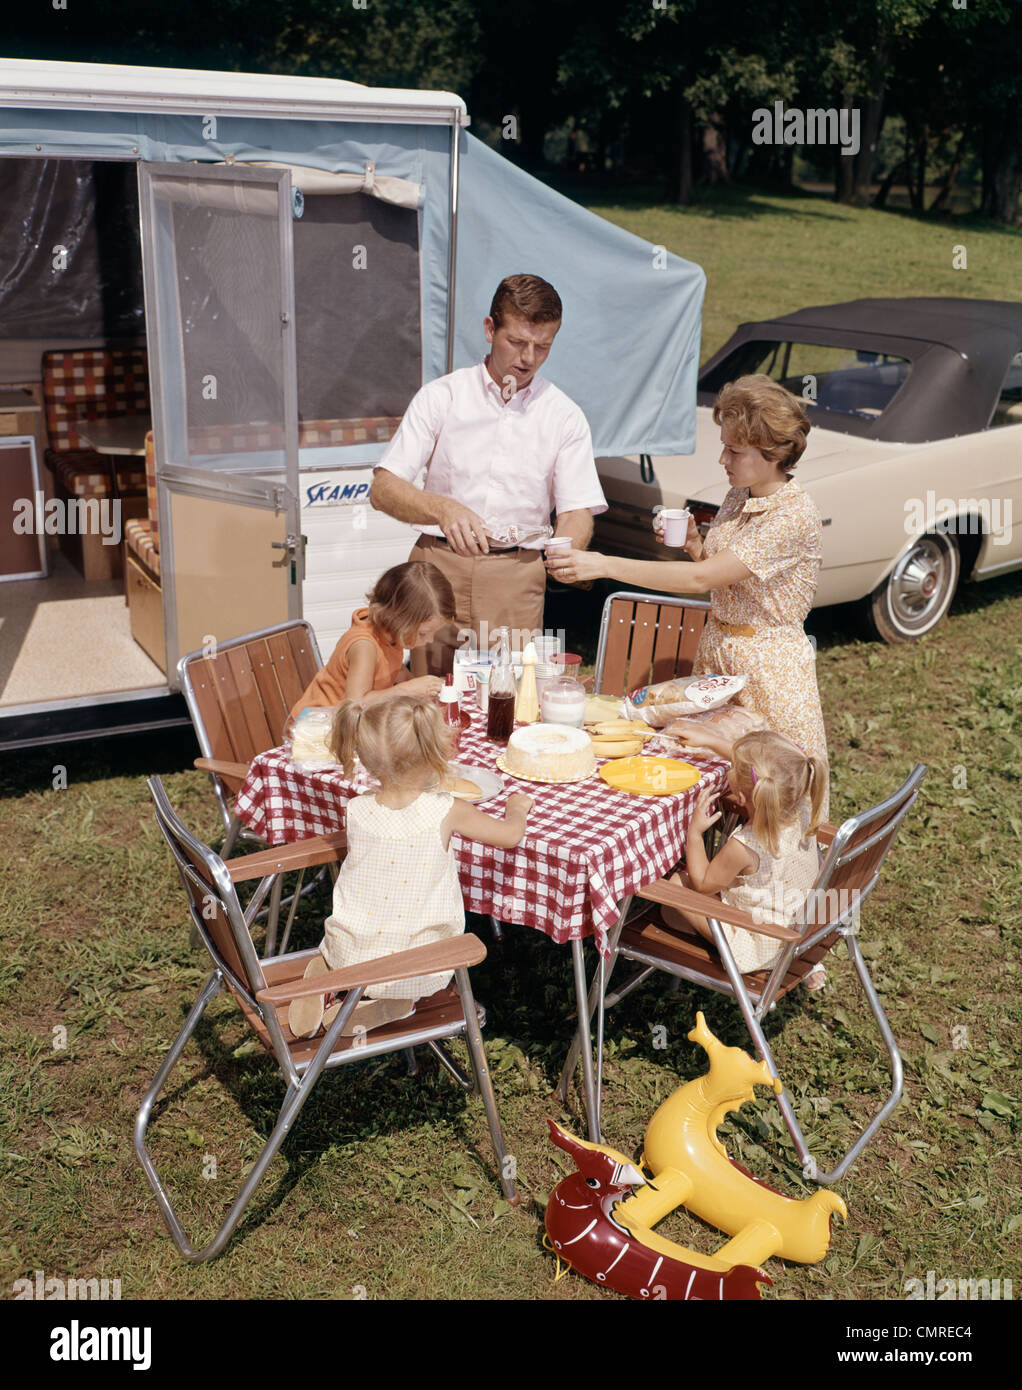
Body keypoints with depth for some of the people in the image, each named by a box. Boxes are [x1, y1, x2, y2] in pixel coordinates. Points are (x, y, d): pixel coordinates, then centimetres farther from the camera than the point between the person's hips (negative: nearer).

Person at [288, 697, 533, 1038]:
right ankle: (385, 1005, 6)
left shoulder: (357, 810, -10)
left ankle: (323, 972, 6)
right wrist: (517, 807, 17)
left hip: (350, 958, 3)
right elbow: (511, 835, -4)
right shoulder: (447, 812, -17)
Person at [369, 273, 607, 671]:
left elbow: (578, 511, 3)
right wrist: (444, 510, -23)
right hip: (437, 566, 0)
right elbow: (383, 490, -3)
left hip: (516, 578, 1)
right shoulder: (441, 396, 5)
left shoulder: (565, 416, 9)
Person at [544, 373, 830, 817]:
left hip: (768, 666, -7)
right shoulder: (737, 499, 5)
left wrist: (604, 564, -28)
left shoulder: (797, 515, -22)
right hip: (716, 650, 8)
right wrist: (693, 544, -3)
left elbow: (701, 579, -27)